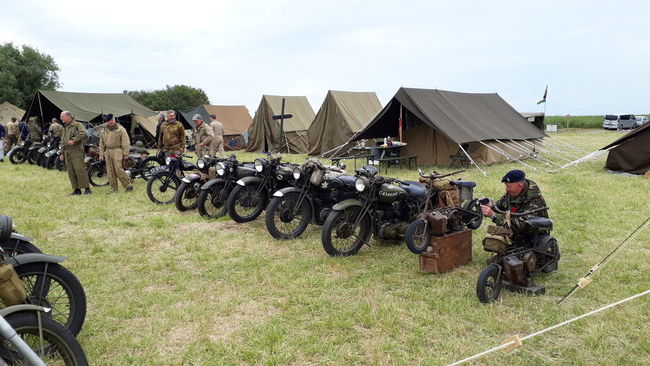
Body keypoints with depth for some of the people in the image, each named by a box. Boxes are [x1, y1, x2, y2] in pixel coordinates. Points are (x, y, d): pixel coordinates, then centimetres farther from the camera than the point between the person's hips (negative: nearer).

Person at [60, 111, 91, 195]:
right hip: (67, 152, 8)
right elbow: (62, 141, 27)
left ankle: (87, 189, -12)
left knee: (80, 170, -14)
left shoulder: (77, 125, -3)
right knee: (71, 172, 5)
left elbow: (84, 133, -22)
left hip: (76, 150, -8)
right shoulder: (65, 128, 23)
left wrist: (74, 141, -19)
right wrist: (62, 153, 21)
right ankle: (77, 190, 9)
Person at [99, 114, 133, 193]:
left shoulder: (120, 129, -1)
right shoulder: (104, 130, 17)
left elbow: (125, 142, -6)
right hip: (107, 152, 6)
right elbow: (101, 143, 22)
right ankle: (113, 188, 12)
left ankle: (128, 186, -3)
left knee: (118, 170, -13)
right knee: (110, 171, 5)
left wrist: (125, 153, -11)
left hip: (117, 151, -6)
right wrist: (101, 154, 14)